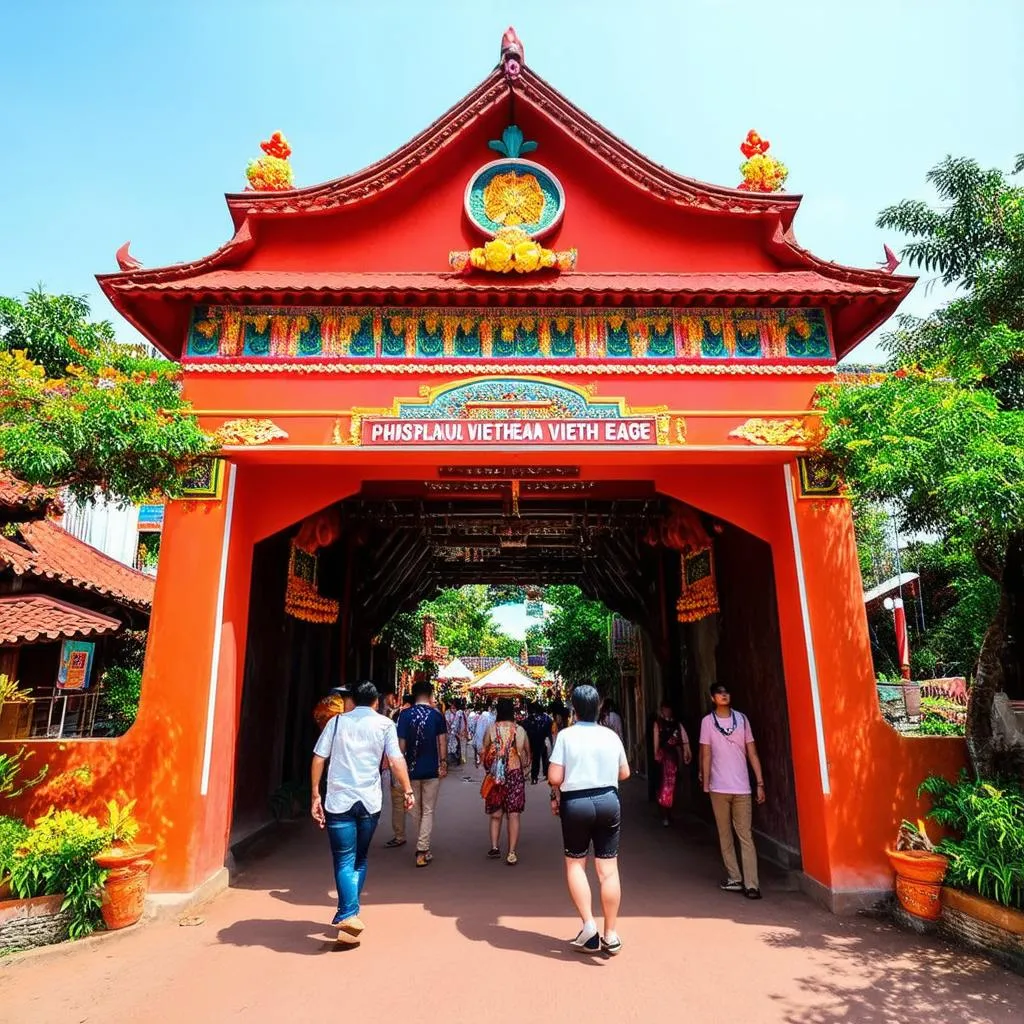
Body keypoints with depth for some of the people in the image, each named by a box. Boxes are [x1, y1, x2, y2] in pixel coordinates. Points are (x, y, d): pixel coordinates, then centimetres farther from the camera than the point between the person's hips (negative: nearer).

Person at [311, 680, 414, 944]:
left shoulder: (337, 721, 6)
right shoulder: (384, 724, 3)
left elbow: (318, 759, 2)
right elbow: (396, 761, -4)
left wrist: (315, 795, 6)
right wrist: (408, 791, 4)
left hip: (338, 800, -1)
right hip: (369, 801, 1)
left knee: (344, 861, 3)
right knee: (360, 860, 19)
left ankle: (348, 915, -12)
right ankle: (348, 912, 20)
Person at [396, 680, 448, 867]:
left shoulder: (405, 715, -4)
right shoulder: (437, 715, -6)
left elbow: (401, 743, -2)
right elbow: (442, 741, -6)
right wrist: (443, 763, 3)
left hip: (412, 769, 2)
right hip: (432, 769, -2)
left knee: (417, 810, 17)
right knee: (428, 811, 6)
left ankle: (422, 849, 27)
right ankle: (422, 852, -1)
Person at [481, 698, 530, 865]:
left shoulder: (491, 729, -6)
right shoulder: (520, 730, -5)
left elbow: (484, 753, -1)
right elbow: (527, 753, 7)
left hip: (496, 775, 1)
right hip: (515, 774, 0)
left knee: (496, 814, 16)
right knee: (513, 815, 4)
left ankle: (494, 847, 9)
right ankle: (511, 854, 3)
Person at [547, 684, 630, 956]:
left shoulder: (566, 735, -10)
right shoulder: (611, 736, 0)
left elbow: (554, 777, -13)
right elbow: (624, 773, 10)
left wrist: (556, 796, 5)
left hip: (575, 804, -2)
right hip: (608, 801, 3)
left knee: (575, 864, 15)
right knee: (608, 869, 9)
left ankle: (588, 924, 4)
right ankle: (611, 935, 16)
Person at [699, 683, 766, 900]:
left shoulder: (742, 719, 4)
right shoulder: (708, 721, 1)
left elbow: (752, 753, 4)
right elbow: (706, 755, 2)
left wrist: (760, 783, 0)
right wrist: (705, 784, -2)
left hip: (741, 788, 0)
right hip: (719, 788, 0)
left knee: (745, 836, -2)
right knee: (725, 835, 7)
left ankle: (751, 884, -1)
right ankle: (735, 879, 17)